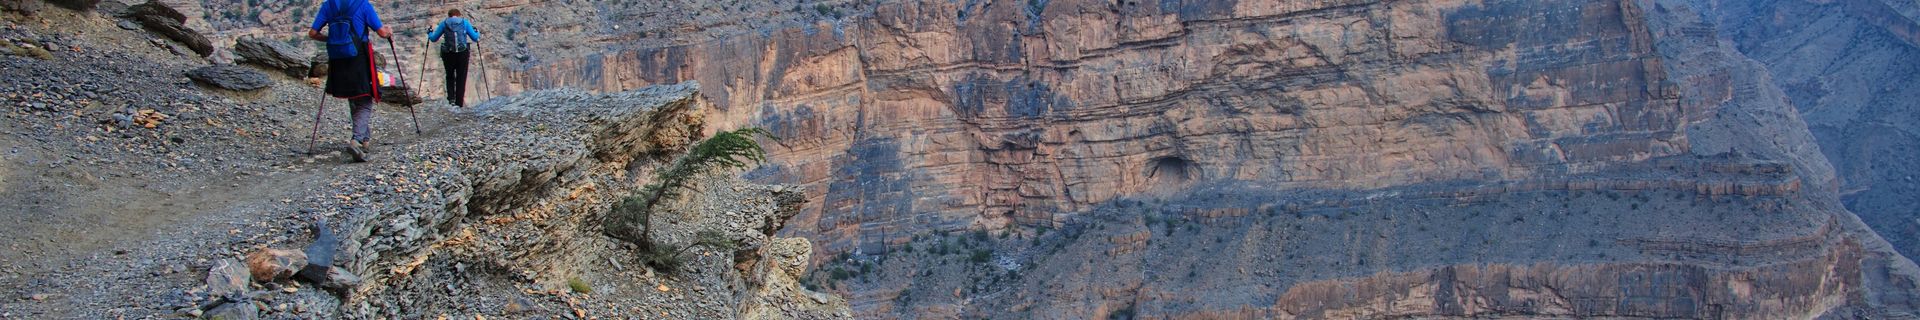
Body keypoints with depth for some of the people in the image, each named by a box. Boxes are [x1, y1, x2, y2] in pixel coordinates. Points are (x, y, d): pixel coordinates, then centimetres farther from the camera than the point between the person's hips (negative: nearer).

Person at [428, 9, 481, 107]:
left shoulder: (444, 23, 8)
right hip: (463, 53, -1)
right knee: (461, 78, 10)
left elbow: (433, 38, 13)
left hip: (448, 54, 1)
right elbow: (475, 38, 7)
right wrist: (477, 33, 30)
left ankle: (451, 98, 4)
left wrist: (429, 33, 34)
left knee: (450, 77, 20)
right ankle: (459, 102, 6)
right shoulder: (465, 23, 7)